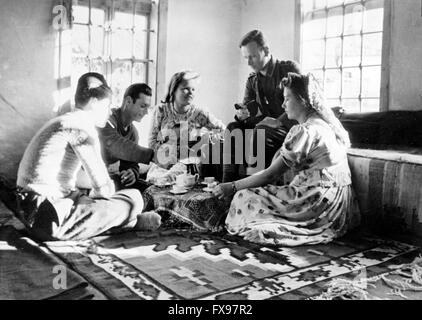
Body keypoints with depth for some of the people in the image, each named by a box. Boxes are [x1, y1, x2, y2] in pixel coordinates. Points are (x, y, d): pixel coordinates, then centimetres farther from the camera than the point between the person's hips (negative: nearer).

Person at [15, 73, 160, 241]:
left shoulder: (64, 120, 16)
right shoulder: (82, 126, -14)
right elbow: (103, 188, -17)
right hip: (51, 219, -11)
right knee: (133, 199, -6)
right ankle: (135, 221, 19)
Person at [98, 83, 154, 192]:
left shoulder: (133, 132, 10)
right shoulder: (107, 120, -17)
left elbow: (132, 163, 6)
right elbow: (119, 146, -35)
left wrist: (133, 172, -18)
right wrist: (153, 155, -44)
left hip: (112, 177, 8)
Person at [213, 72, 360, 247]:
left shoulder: (304, 131, -17)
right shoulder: (327, 123, 13)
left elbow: (271, 174, -15)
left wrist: (233, 187, -6)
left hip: (320, 203, -10)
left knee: (245, 197, -6)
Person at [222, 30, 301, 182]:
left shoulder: (289, 69, -4)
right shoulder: (252, 80, 13)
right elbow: (247, 106, 10)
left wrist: (278, 121, -26)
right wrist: (242, 114, -16)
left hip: (290, 126, -5)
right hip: (265, 126, 6)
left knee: (259, 131, -33)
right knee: (233, 128, -17)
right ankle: (228, 182, -21)